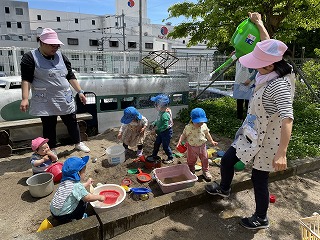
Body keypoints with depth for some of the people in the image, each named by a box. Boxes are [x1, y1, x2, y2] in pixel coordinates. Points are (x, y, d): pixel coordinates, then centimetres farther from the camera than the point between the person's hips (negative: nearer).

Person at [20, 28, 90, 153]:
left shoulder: (60, 56, 7)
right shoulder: (30, 57, -5)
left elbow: (71, 76, 9)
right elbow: (26, 79, -8)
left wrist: (80, 92, 4)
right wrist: (25, 99, -16)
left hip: (65, 99, 4)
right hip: (45, 102, -3)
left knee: (72, 122, 11)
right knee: (49, 126, 6)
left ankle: (78, 143, 31)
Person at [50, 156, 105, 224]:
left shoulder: (65, 181, 1)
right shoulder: (76, 185, -24)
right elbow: (88, 198, -20)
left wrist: (87, 184, 29)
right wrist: (99, 197, -4)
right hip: (62, 217, -8)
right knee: (83, 202, -2)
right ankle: (78, 219, 13)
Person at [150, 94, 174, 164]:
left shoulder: (165, 115, -32)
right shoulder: (161, 112, -2)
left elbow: (165, 126, -32)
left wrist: (157, 129, -24)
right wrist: (154, 123, -1)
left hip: (166, 132, -9)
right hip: (161, 132, 10)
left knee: (165, 146, 6)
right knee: (156, 143, 20)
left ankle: (170, 158, 26)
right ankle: (154, 155, 39)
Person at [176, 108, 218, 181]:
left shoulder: (204, 126, -6)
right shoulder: (188, 127, -18)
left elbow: (207, 134, 9)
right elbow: (183, 135, -8)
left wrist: (212, 141, 10)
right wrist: (179, 142, -21)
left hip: (202, 146, 3)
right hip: (192, 147, -3)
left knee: (205, 159, 14)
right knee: (191, 161, 12)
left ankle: (205, 171, 36)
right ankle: (191, 172, 35)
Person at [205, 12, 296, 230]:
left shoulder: (280, 85, -29)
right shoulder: (269, 74, -4)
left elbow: (287, 119, -36)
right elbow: (268, 47, 14)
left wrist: (282, 153, -42)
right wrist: (259, 23, 24)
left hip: (267, 140, -8)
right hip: (251, 134, 8)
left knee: (259, 179, 9)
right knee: (227, 160, 17)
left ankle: (261, 219, 36)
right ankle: (224, 189, 48)